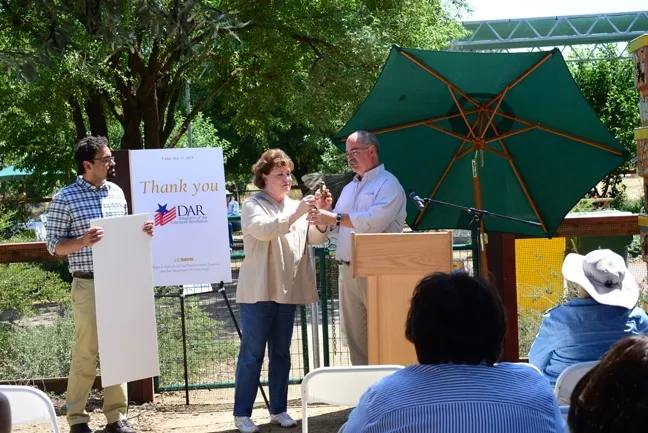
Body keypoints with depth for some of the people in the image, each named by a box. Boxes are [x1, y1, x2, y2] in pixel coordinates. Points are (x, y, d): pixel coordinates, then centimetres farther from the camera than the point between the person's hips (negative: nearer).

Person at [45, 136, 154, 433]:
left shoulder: (117, 193, 10)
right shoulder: (65, 199, -7)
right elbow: (54, 246, -6)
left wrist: (141, 232, 0)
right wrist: (83, 241, -23)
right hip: (88, 285, -5)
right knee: (86, 352, -1)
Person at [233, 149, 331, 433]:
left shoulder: (295, 207, 13)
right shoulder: (253, 205, -4)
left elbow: (316, 239, 7)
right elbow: (263, 230, -24)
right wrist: (297, 214, -29)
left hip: (287, 291, 6)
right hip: (259, 292, -6)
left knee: (281, 353, 11)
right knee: (252, 354, -4)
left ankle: (278, 409, 19)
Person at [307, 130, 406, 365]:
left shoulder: (388, 184, -4)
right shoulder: (349, 189, 21)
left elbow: (376, 220, -20)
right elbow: (335, 227, 20)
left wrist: (335, 218, -17)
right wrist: (324, 211, -1)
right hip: (347, 272, 8)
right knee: (355, 337, 9)